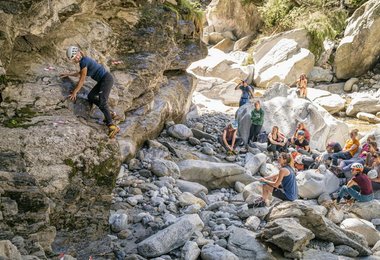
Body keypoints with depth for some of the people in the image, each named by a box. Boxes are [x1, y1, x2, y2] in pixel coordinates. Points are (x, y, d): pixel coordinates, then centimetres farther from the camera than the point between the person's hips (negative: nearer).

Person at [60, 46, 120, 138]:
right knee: (91, 96, 7)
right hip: (102, 81, 10)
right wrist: (68, 74, 41)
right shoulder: (84, 60, 18)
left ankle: (112, 126, -32)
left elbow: (82, 80, -10)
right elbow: (79, 74, 38)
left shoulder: (83, 61, -12)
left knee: (102, 102, -22)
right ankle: (109, 113, 6)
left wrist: (74, 92, -4)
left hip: (106, 79, -10)